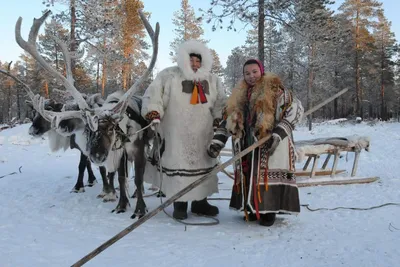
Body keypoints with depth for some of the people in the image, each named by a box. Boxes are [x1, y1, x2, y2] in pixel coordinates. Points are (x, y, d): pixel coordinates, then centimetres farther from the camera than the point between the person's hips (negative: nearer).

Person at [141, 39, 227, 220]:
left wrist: (220, 122, 8)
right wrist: (153, 117, -17)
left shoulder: (212, 80, 10)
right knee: (178, 167, 0)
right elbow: (153, 96, -6)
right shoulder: (169, 76, -3)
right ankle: (180, 204, 14)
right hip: (176, 135, -4)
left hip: (202, 136, 4)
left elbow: (220, 104, 16)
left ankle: (200, 202, 25)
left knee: (203, 167, 11)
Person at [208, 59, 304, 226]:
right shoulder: (238, 96, 16)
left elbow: (296, 109, -11)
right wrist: (217, 142, 5)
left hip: (270, 145, -6)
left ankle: (269, 211, 5)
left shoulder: (274, 89, -3)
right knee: (248, 177, 8)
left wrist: (278, 134, -21)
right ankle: (253, 209, 21)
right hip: (248, 146, 6)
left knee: (268, 176, -6)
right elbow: (228, 120, 17)